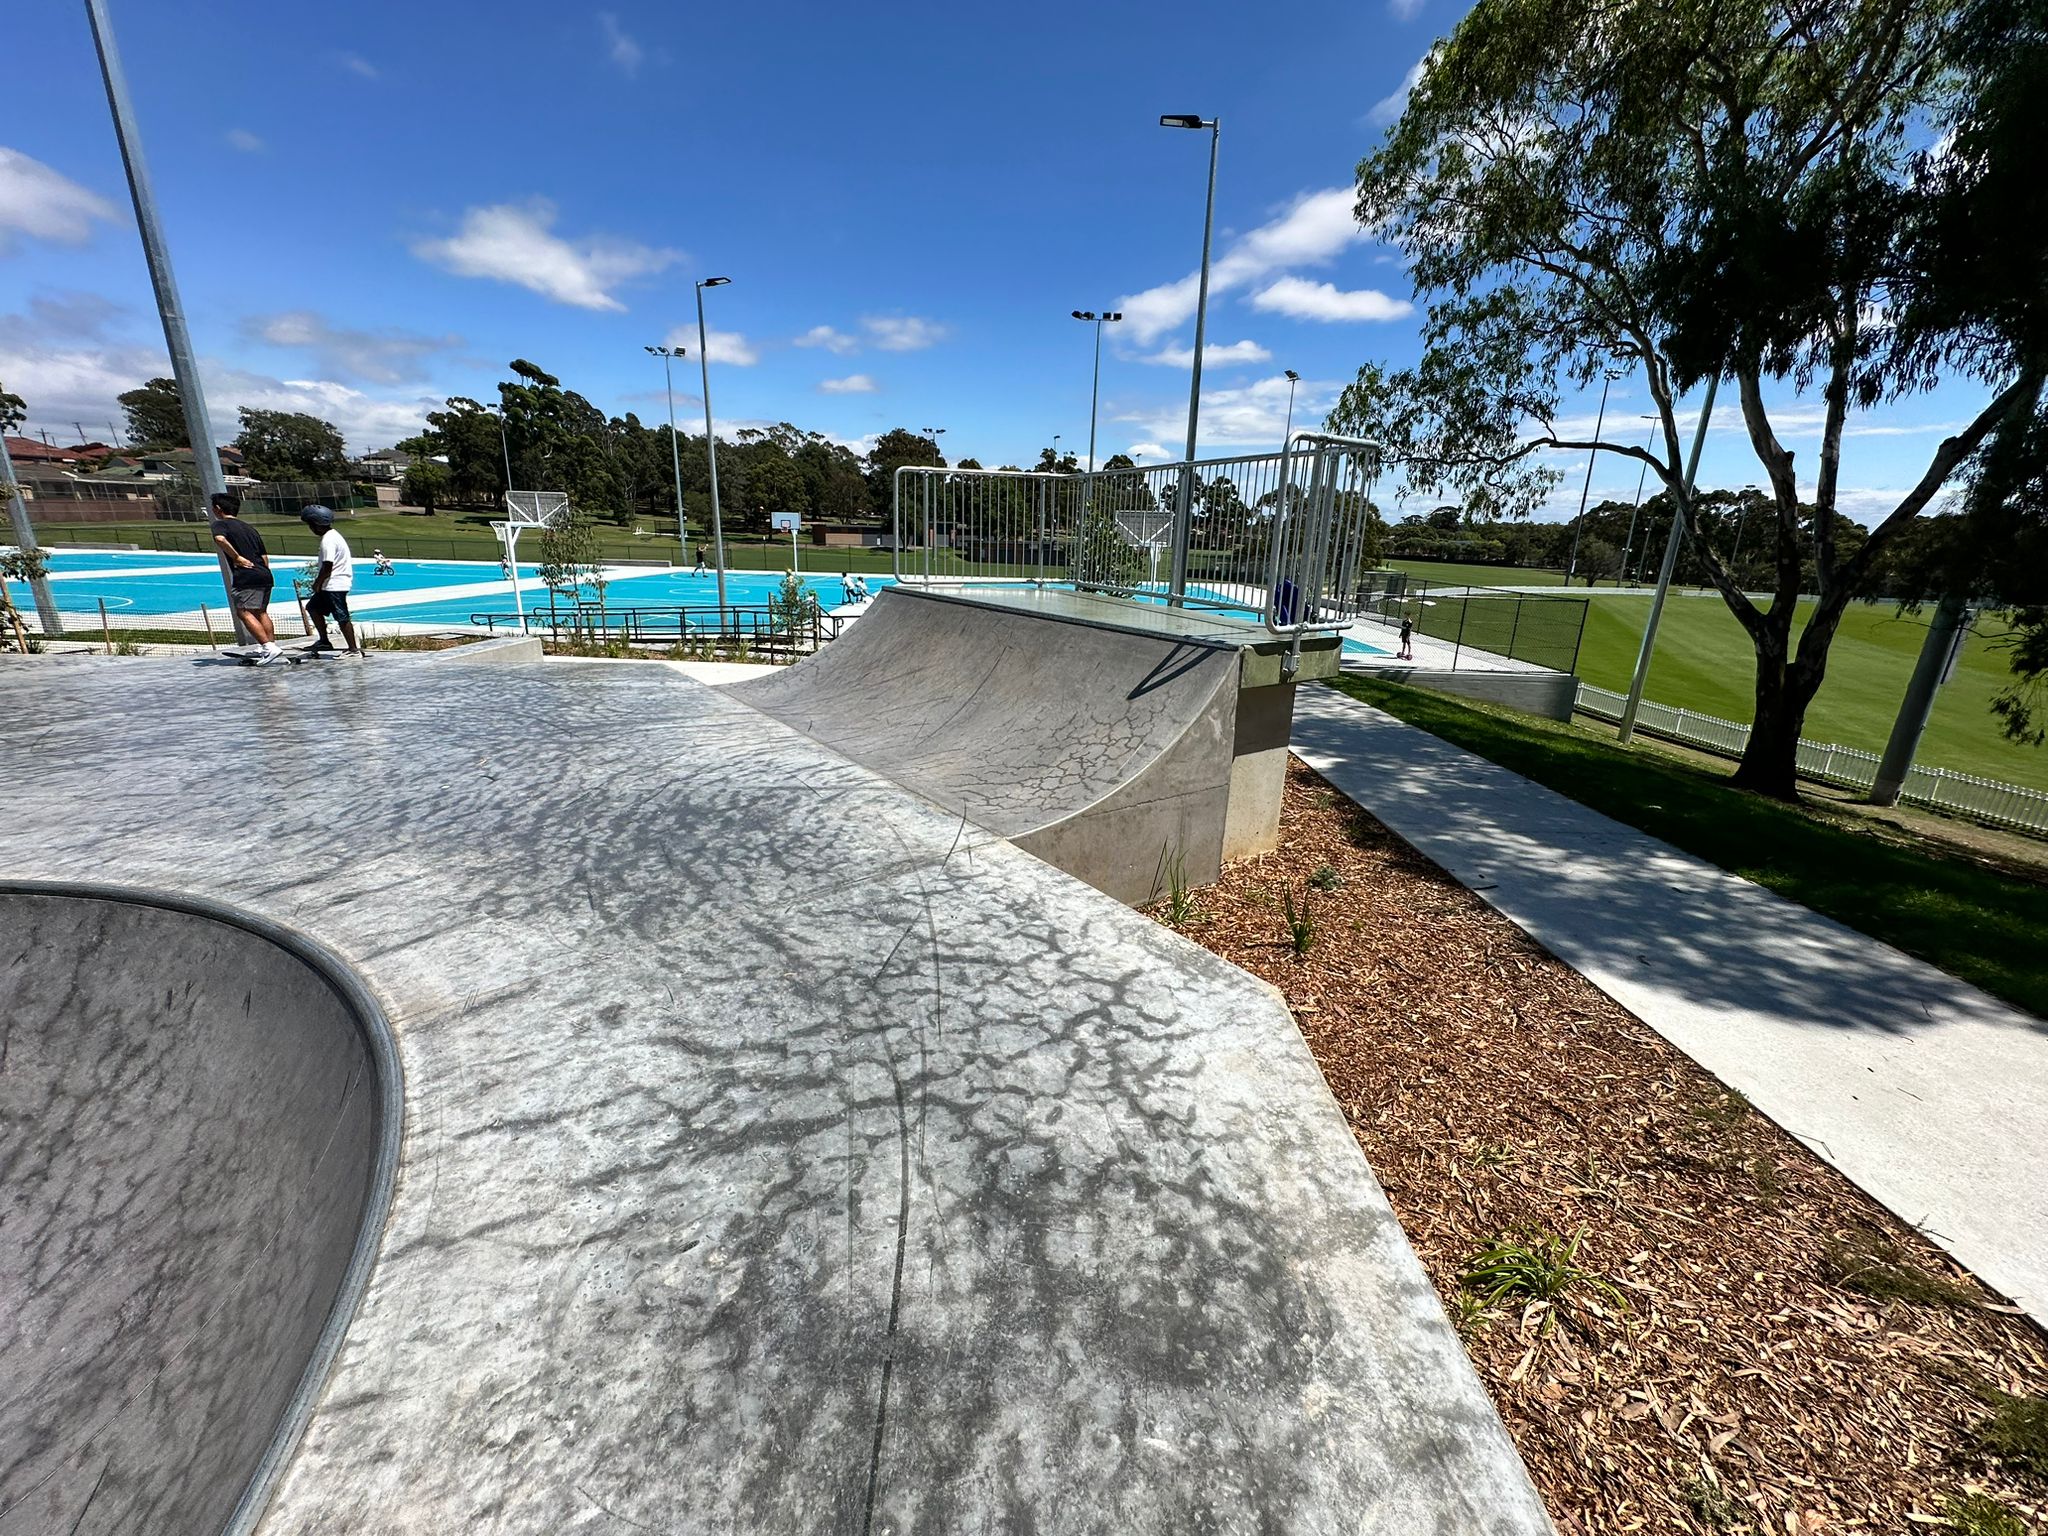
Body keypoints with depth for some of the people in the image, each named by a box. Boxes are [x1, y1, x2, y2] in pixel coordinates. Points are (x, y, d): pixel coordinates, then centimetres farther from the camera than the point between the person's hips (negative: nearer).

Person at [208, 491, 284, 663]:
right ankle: (271, 646, 16)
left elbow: (220, 539, -22)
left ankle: (268, 647, -21)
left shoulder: (220, 524, 1)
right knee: (260, 612, 17)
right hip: (265, 575, 8)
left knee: (244, 612, -9)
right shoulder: (249, 528, 22)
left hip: (246, 576, -8)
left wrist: (237, 557, -13)